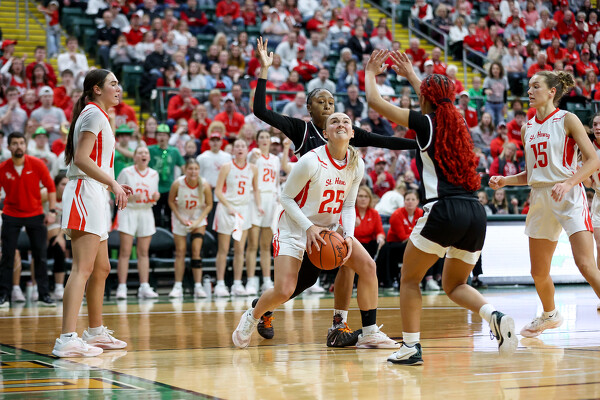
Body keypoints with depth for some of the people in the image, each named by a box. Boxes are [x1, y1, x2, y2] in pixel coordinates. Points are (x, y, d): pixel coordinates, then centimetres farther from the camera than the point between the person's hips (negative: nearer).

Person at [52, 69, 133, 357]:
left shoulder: (98, 115, 23)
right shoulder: (93, 113, -7)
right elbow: (81, 159, -18)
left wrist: (112, 185, 17)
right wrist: (112, 183, -18)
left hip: (95, 196, 11)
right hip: (85, 193, -11)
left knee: (101, 269, 17)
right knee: (83, 269, -18)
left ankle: (96, 332, 27)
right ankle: (67, 339, -25)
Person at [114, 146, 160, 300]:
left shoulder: (154, 174, 9)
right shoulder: (126, 172, -3)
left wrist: (155, 197, -6)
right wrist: (131, 197, -19)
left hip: (146, 213, 4)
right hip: (128, 212, -4)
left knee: (143, 252, 3)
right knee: (125, 251, -8)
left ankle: (144, 287, 3)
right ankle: (122, 287, -7)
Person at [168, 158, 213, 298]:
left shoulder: (204, 185, -21)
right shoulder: (178, 183, -22)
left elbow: (209, 205, -7)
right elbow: (171, 201, -6)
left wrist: (198, 221, -16)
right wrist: (180, 219, -14)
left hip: (198, 219, 0)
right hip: (180, 219, 0)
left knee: (196, 251, -8)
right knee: (180, 252, 0)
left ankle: (198, 287, -4)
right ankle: (178, 286, 7)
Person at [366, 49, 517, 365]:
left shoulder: (425, 123, 1)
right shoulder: (457, 122, 17)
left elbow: (374, 101, 9)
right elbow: (437, 104, 42)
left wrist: (370, 73, 28)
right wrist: (410, 75, 51)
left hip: (444, 211, -6)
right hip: (476, 212, 6)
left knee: (409, 279, 12)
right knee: (454, 284, 19)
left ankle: (410, 347, 6)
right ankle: (494, 315, -8)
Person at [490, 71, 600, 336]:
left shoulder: (567, 120, -4)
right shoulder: (527, 129, 14)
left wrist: (568, 183, -23)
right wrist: (503, 181, 5)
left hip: (569, 197, -6)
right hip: (540, 199, 6)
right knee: (538, 272, 14)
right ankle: (549, 315, 39)